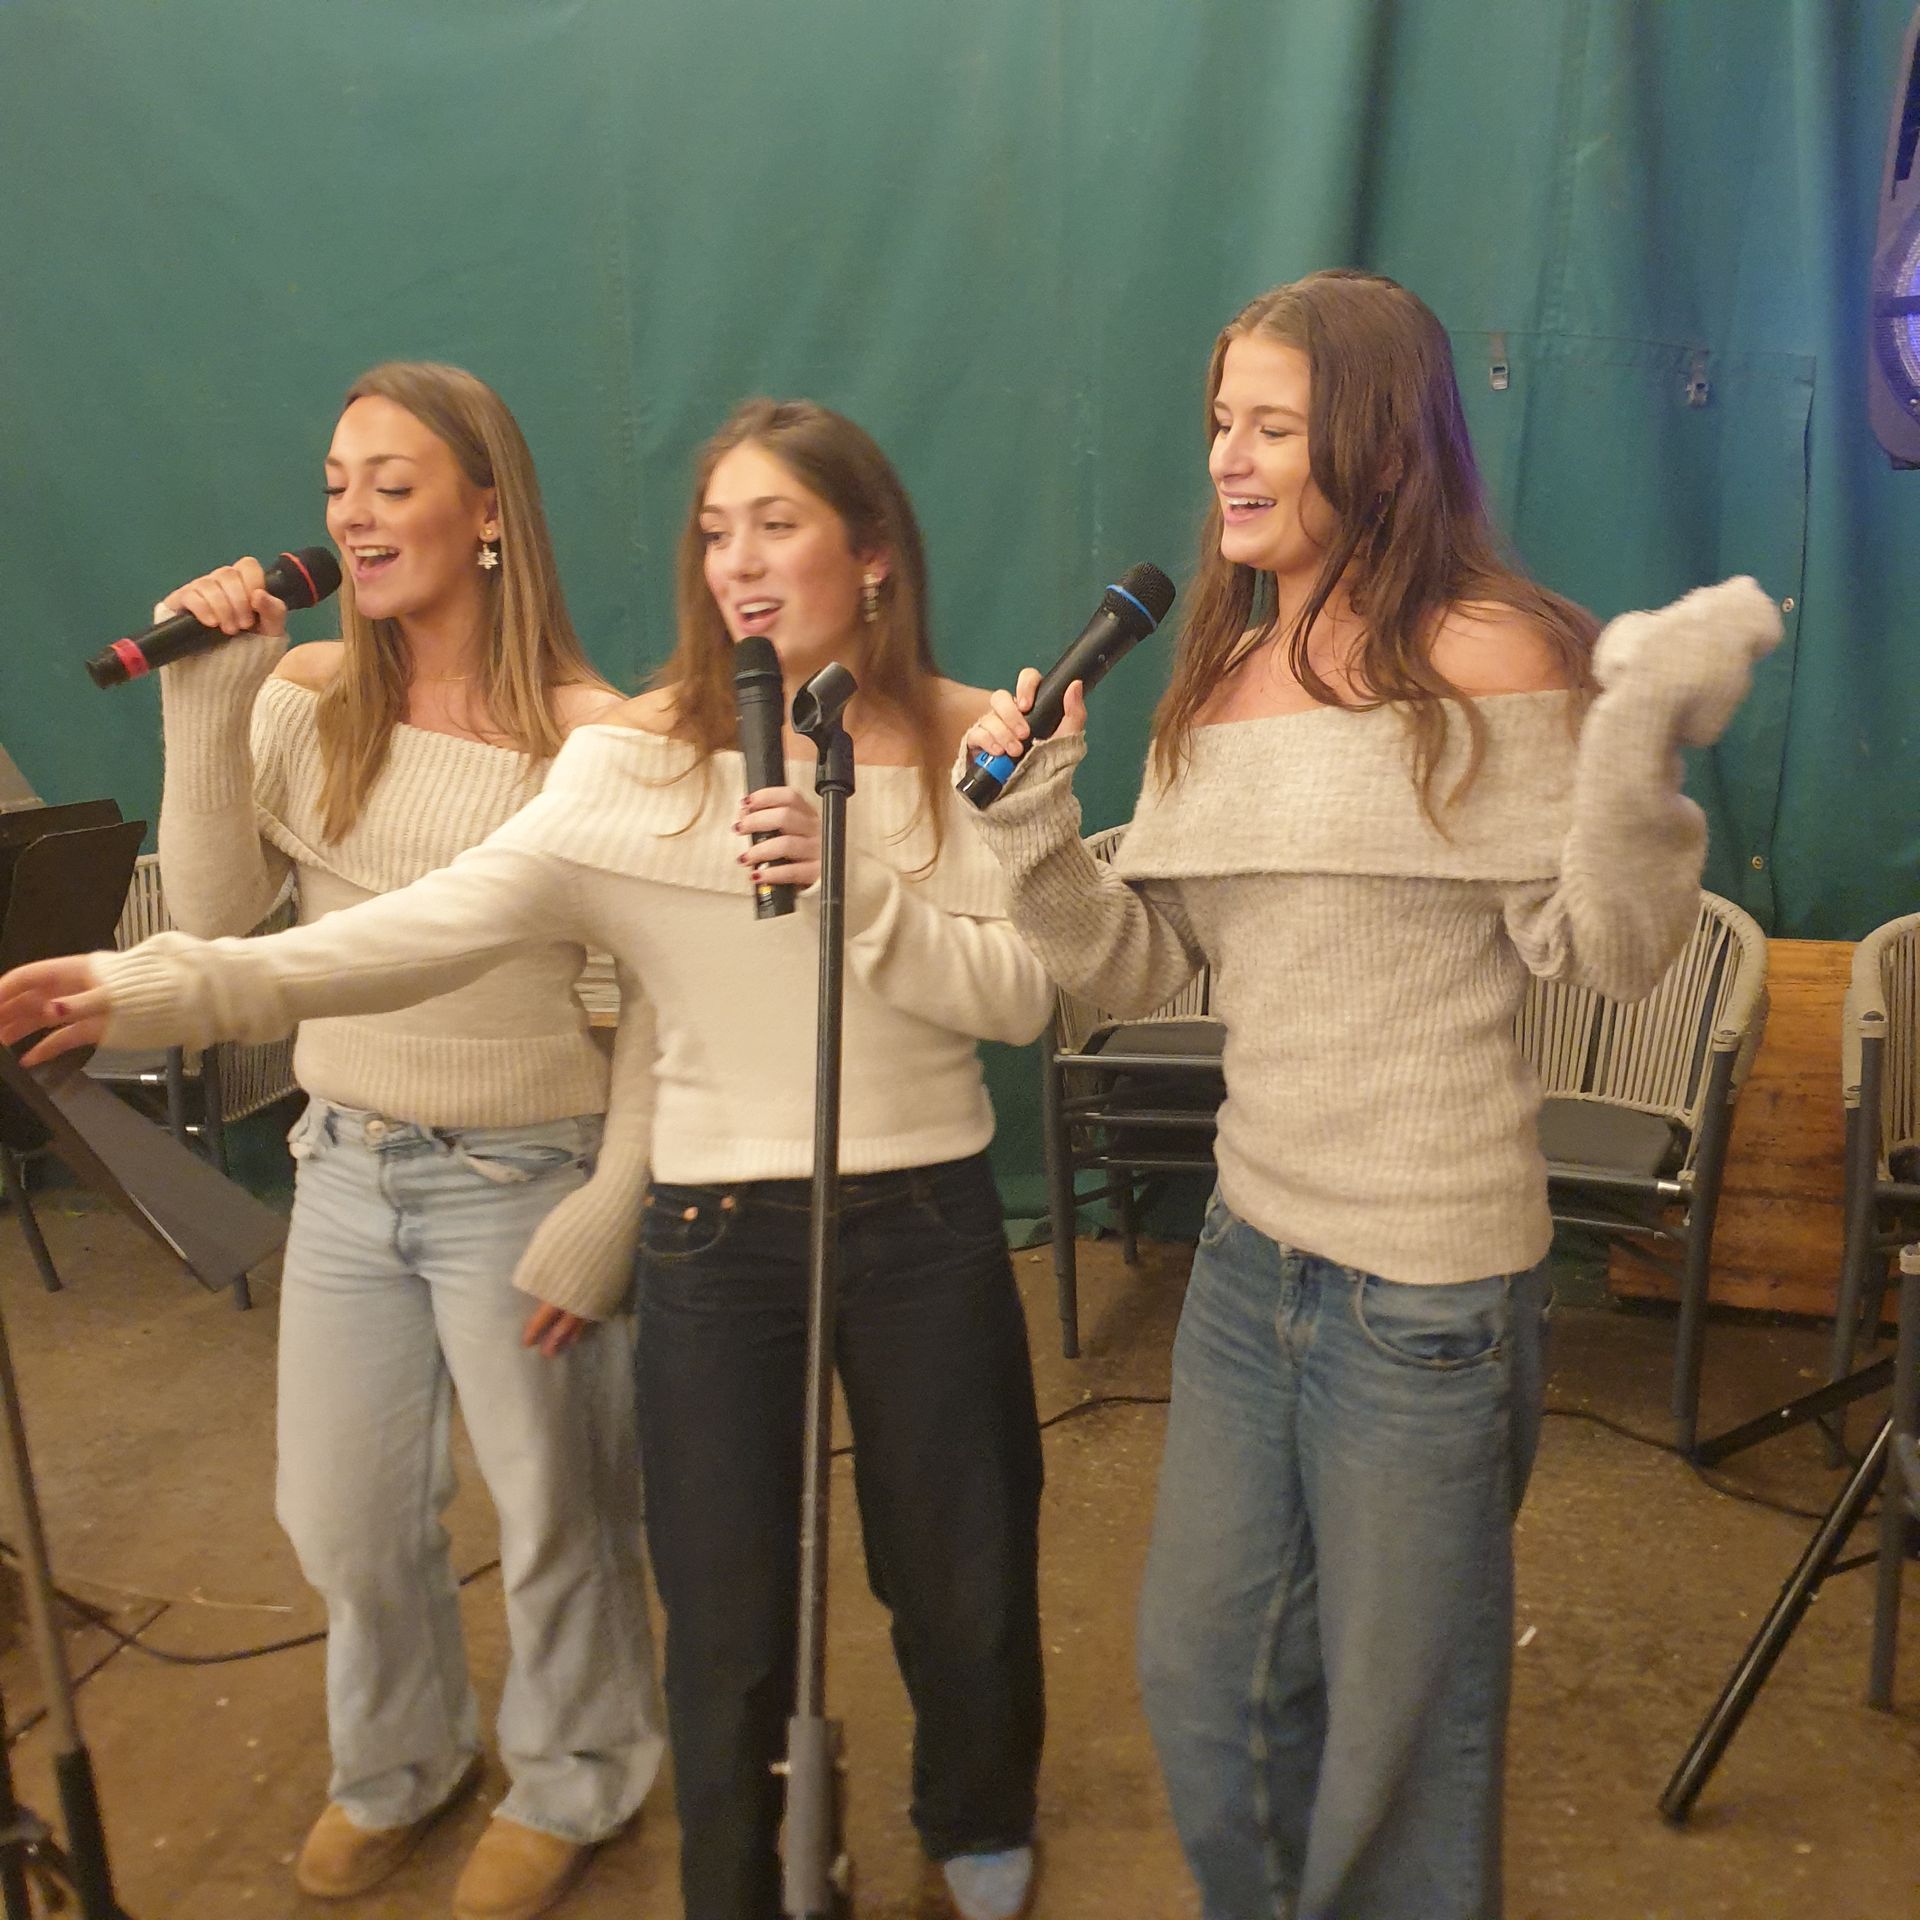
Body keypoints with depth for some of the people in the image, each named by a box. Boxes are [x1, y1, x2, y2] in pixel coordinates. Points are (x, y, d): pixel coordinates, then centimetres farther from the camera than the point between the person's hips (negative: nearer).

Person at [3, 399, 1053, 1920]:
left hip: (925, 1221, 1)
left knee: (962, 1572, 17)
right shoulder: (640, 755, -5)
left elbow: (1020, 998, -7)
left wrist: (854, 890, -23)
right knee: (727, 1614, 10)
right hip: (715, 1227, -1)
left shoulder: (970, 746, -2)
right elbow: (445, 918, -18)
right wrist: (173, 983, -30)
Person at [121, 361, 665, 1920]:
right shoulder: (305, 696, 0)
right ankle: (397, 1763, 49)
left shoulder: (590, 733, -15)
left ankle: (573, 1783, 42)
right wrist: (205, 711, -13)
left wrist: (608, 1213, -14)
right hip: (349, 1163, 5)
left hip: (520, 1175, -5)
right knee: (341, 1518, 19)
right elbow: (217, 917, -4)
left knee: (553, 1512, 13)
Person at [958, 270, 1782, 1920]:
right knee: (1204, 1676, 22)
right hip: (1250, 1245, 7)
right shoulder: (1221, 678, 8)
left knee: (1394, 1717, 12)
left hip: (1429, 1281, -7)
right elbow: (1145, 964, 7)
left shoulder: (1486, 656, -11)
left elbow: (1606, 953, -13)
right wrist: (1037, 835, -8)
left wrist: (1640, 741, -27)